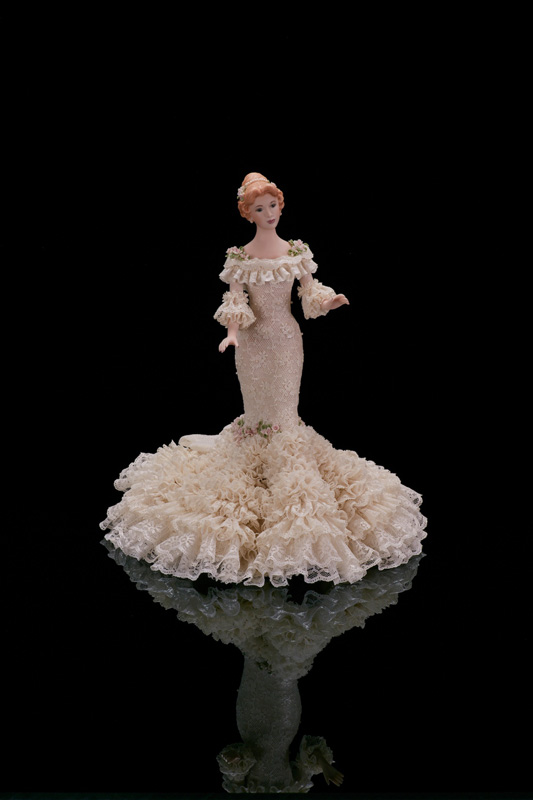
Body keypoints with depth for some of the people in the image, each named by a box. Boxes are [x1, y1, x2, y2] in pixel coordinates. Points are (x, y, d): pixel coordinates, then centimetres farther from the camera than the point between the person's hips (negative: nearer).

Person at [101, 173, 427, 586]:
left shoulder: (297, 251, 1)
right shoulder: (240, 256, -3)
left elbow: (311, 293, 2)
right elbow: (235, 301, -6)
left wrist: (332, 301, -17)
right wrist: (233, 331, -22)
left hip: (287, 339, 1)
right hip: (255, 342, -1)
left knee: (286, 410, 6)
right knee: (258, 411, 5)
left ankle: (288, 471, 17)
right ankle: (257, 465, 20)